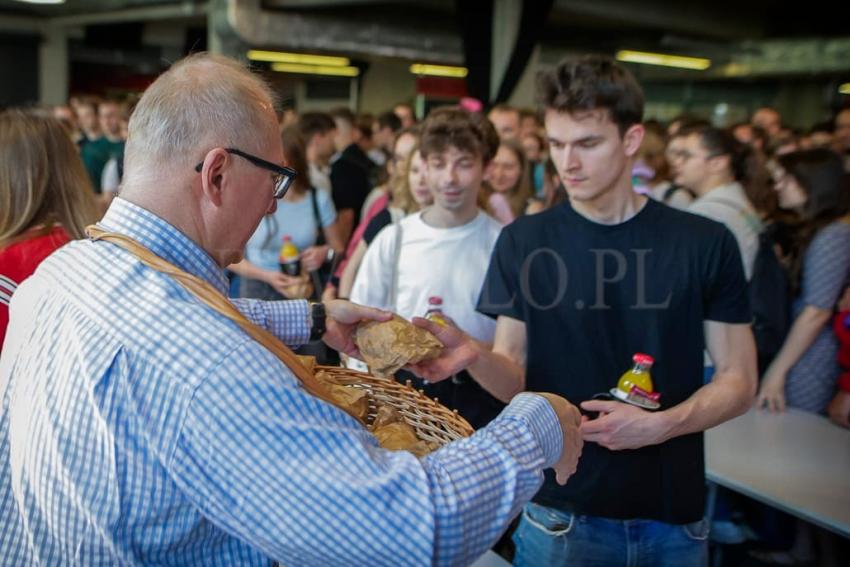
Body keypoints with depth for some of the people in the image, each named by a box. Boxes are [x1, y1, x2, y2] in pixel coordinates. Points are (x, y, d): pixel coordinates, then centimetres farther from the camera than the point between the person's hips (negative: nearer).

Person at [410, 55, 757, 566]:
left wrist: (661, 424, -18)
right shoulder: (524, 242, -4)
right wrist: (474, 355, -25)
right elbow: (515, 378, -4)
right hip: (561, 512, 0)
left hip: (673, 514, 1)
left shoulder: (705, 244, -5)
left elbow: (739, 380, -1)